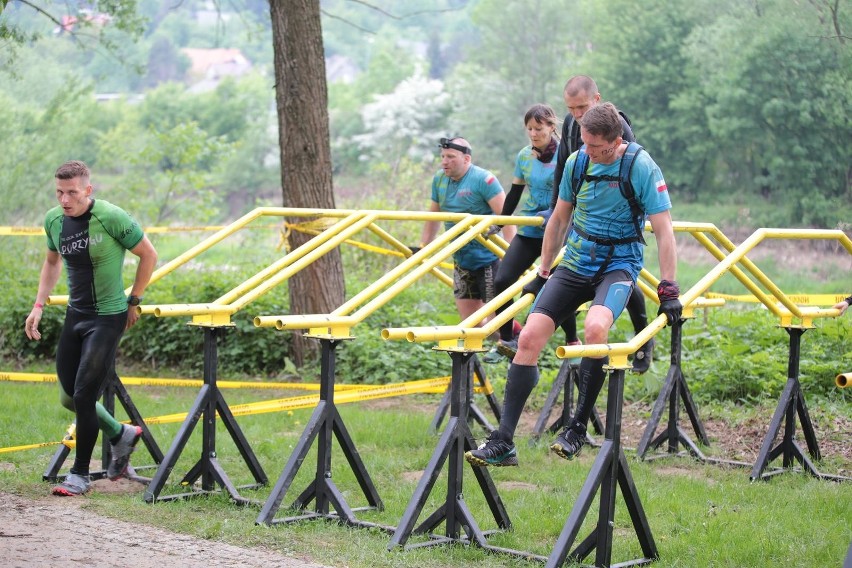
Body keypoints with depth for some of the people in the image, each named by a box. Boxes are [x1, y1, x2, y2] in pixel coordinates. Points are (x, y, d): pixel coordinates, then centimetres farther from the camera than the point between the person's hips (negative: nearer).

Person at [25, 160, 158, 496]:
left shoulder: (111, 218, -19)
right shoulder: (53, 220, -1)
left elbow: (148, 255, -7)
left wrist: (134, 301, -3)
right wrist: (39, 305, 9)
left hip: (108, 317, -7)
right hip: (75, 315, 7)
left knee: (84, 396, -9)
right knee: (68, 397, 12)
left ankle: (80, 475, 6)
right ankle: (121, 435, 36)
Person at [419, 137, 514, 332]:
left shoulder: (484, 180, -15)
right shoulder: (439, 180, 7)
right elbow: (433, 218, 17)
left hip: (488, 257, -7)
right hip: (461, 259, 7)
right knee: (469, 319, 7)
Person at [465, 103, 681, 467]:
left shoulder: (642, 168, -13)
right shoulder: (577, 162, 1)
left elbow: (663, 230, -13)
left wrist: (668, 291, -17)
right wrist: (543, 274, 18)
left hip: (617, 265, -5)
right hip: (575, 262, 5)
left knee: (595, 327, -35)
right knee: (529, 338, -9)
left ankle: (578, 427, -18)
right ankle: (503, 443, -6)